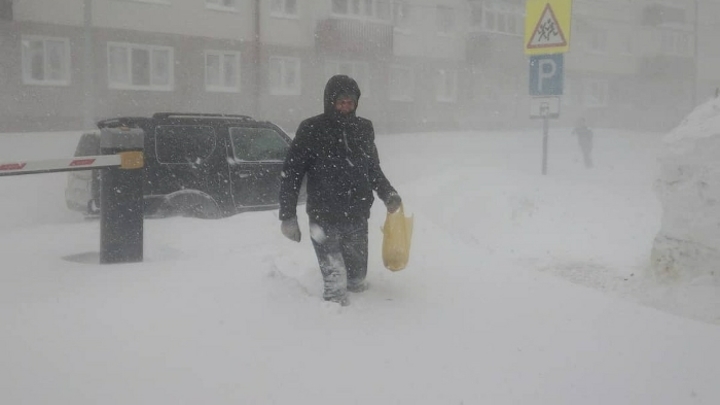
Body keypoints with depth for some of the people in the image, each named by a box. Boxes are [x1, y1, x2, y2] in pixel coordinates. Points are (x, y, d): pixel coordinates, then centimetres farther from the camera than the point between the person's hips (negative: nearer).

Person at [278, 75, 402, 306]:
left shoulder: (364, 129, 7)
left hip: (357, 218, 4)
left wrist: (388, 194, 7)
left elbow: (373, 169, 21)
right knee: (337, 284, -7)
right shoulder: (311, 130, -6)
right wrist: (287, 216, -7)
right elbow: (291, 174, -4)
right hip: (324, 219, -4)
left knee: (357, 279, 13)